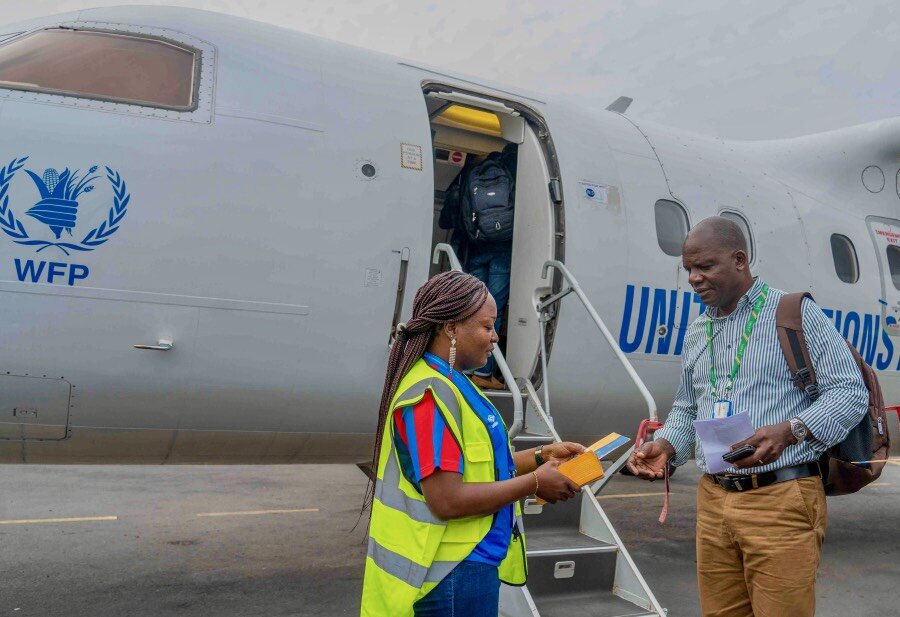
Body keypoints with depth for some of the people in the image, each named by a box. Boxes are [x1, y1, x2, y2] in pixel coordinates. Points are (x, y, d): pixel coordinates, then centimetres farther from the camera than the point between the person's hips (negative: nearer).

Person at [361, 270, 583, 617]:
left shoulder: (448, 384, 8)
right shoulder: (432, 393, -22)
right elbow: (447, 500, -27)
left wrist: (539, 457, 5)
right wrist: (534, 483, -18)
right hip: (453, 575, -9)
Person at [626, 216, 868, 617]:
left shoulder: (795, 313, -3)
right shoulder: (696, 333, 16)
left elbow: (850, 391, -7)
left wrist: (789, 430, -23)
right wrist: (665, 445, 1)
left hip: (780, 499, -5)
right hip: (713, 500, 6)